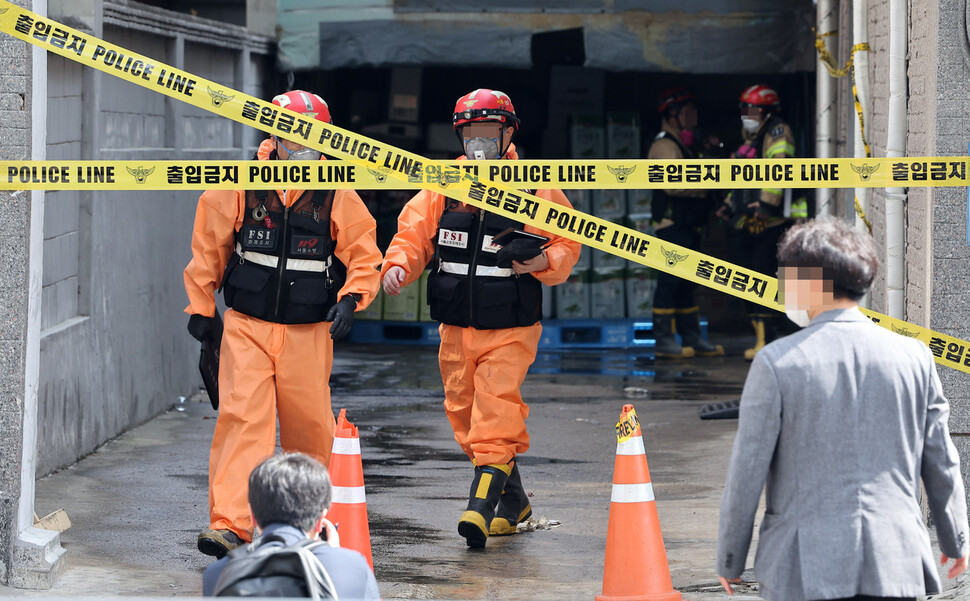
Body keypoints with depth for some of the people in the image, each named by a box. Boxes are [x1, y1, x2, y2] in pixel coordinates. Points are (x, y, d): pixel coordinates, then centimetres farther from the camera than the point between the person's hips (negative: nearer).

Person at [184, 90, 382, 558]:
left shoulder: (337, 197, 0)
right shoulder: (241, 187, -2)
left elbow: (363, 255, 6)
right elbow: (208, 246, 9)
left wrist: (350, 298, -11)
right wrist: (200, 306, 12)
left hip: (308, 332, 1)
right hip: (247, 326, -1)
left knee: (310, 427, 9)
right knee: (242, 419, -13)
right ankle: (228, 525, -17)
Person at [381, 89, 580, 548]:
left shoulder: (535, 190, -3)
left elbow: (567, 243, 1)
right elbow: (413, 233, 6)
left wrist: (545, 261, -20)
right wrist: (398, 264, -14)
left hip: (510, 328, -4)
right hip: (457, 325, 5)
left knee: (496, 412, -16)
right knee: (465, 412, 9)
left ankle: (481, 507, -19)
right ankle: (513, 501, 25)